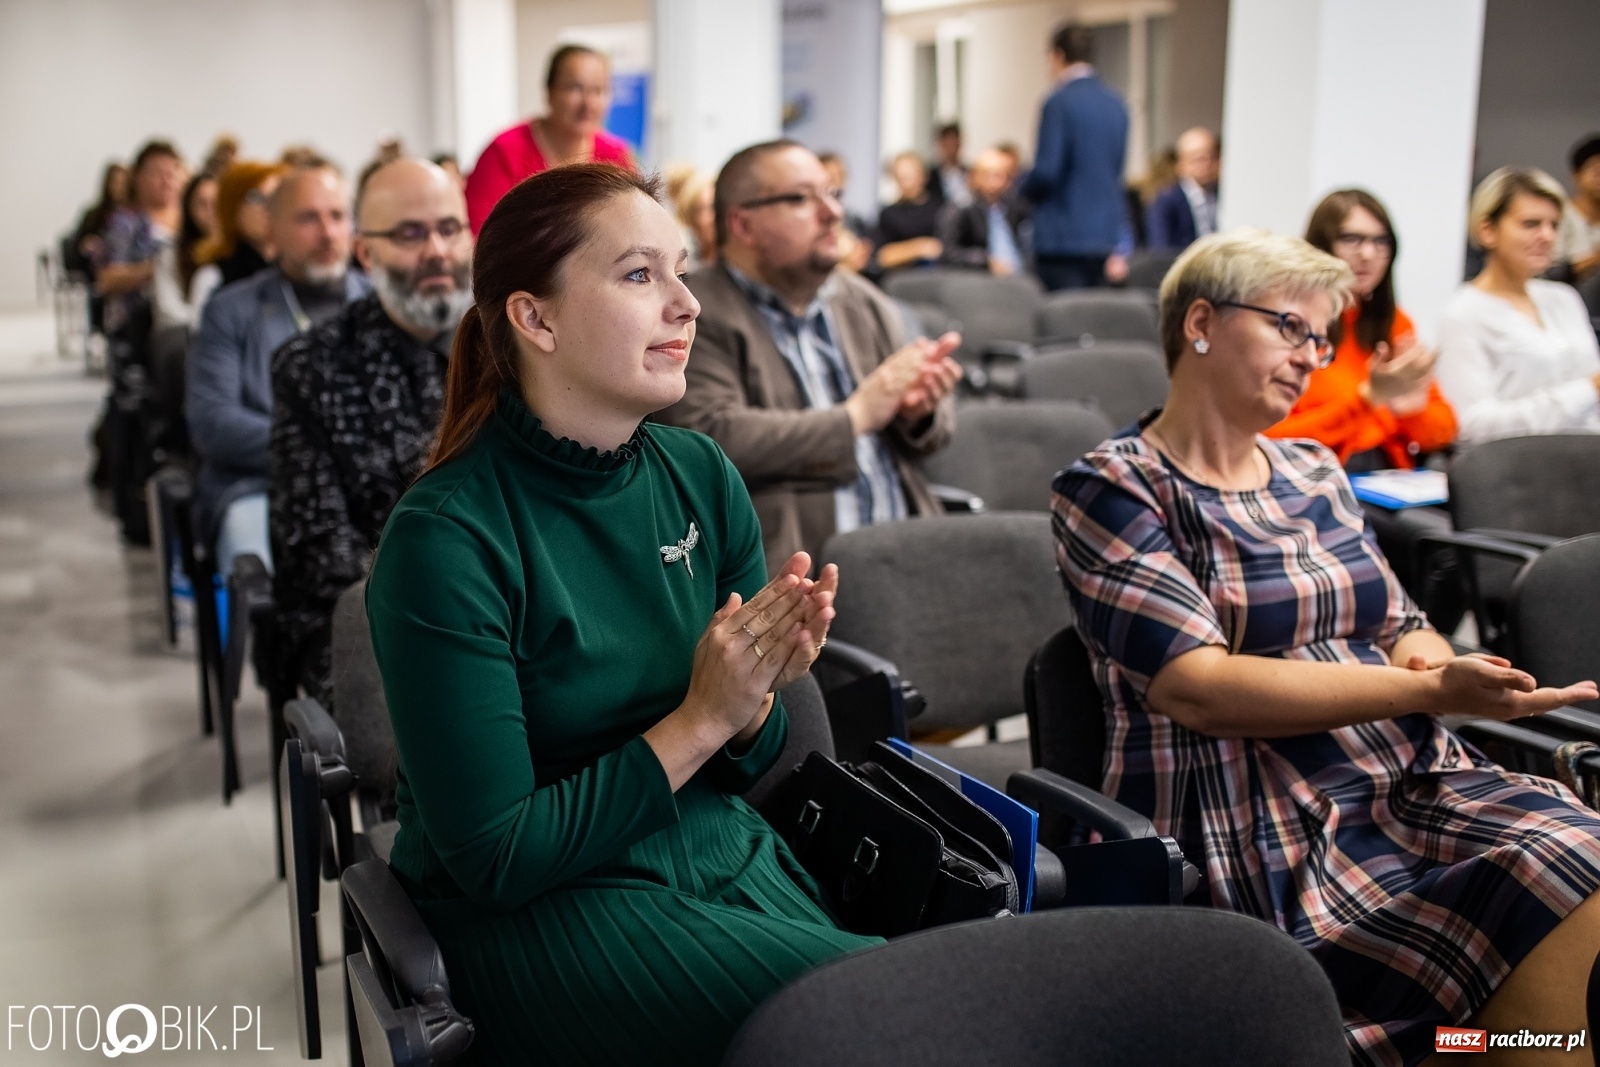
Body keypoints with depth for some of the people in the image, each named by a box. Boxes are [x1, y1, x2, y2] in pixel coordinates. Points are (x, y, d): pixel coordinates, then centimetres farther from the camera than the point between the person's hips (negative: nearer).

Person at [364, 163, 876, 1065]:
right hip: (537, 902, -5)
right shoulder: (446, 540, -19)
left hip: (723, 849, 6)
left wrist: (755, 702, -15)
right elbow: (495, 858, -16)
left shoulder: (702, 476, -2)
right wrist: (698, 719, -20)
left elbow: (742, 762, 8)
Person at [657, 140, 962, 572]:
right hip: (797, 560, -7)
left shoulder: (866, 303, 19)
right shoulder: (698, 314, -3)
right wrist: (854, 415, -9)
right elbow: (711, 438, -18)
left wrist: (920, 409, 0)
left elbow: (933, 429, 26)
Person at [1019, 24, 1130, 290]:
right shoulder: (1116, 104, 11)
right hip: (1104, 236, 7)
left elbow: (1046, 172, -18)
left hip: (1062, 240, -7)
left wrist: (1024, 184, 6)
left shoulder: (1060, 103, -12)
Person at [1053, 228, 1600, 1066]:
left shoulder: (1315, 473, 17)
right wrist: (1431, 691, -19)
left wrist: (1428, 656, -7)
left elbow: (1402, 629, 18)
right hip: (1271, 834, -6)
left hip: (1424, 785, 7)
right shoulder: (1111, 491, -4)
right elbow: (1199, 688, -15)